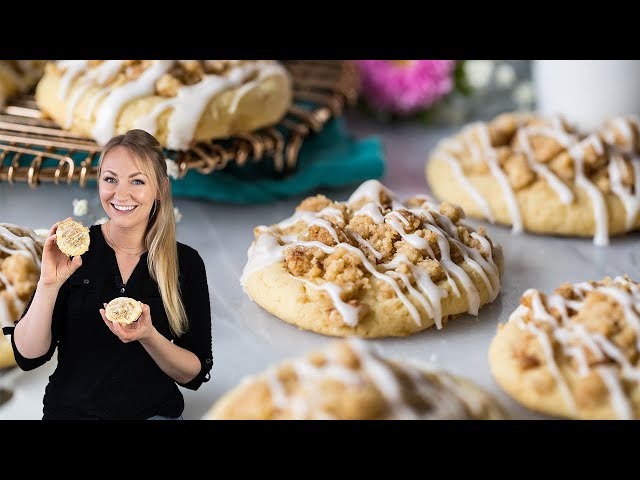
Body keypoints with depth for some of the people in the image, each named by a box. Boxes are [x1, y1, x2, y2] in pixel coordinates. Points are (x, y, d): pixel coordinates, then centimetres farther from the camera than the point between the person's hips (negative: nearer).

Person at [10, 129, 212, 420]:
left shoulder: (186, 262, -1)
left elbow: (196, 374, 0)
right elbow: (27, 357, -5)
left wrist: (149, 337, -17)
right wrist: (49, 284, -19)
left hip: (154, 412, 0)